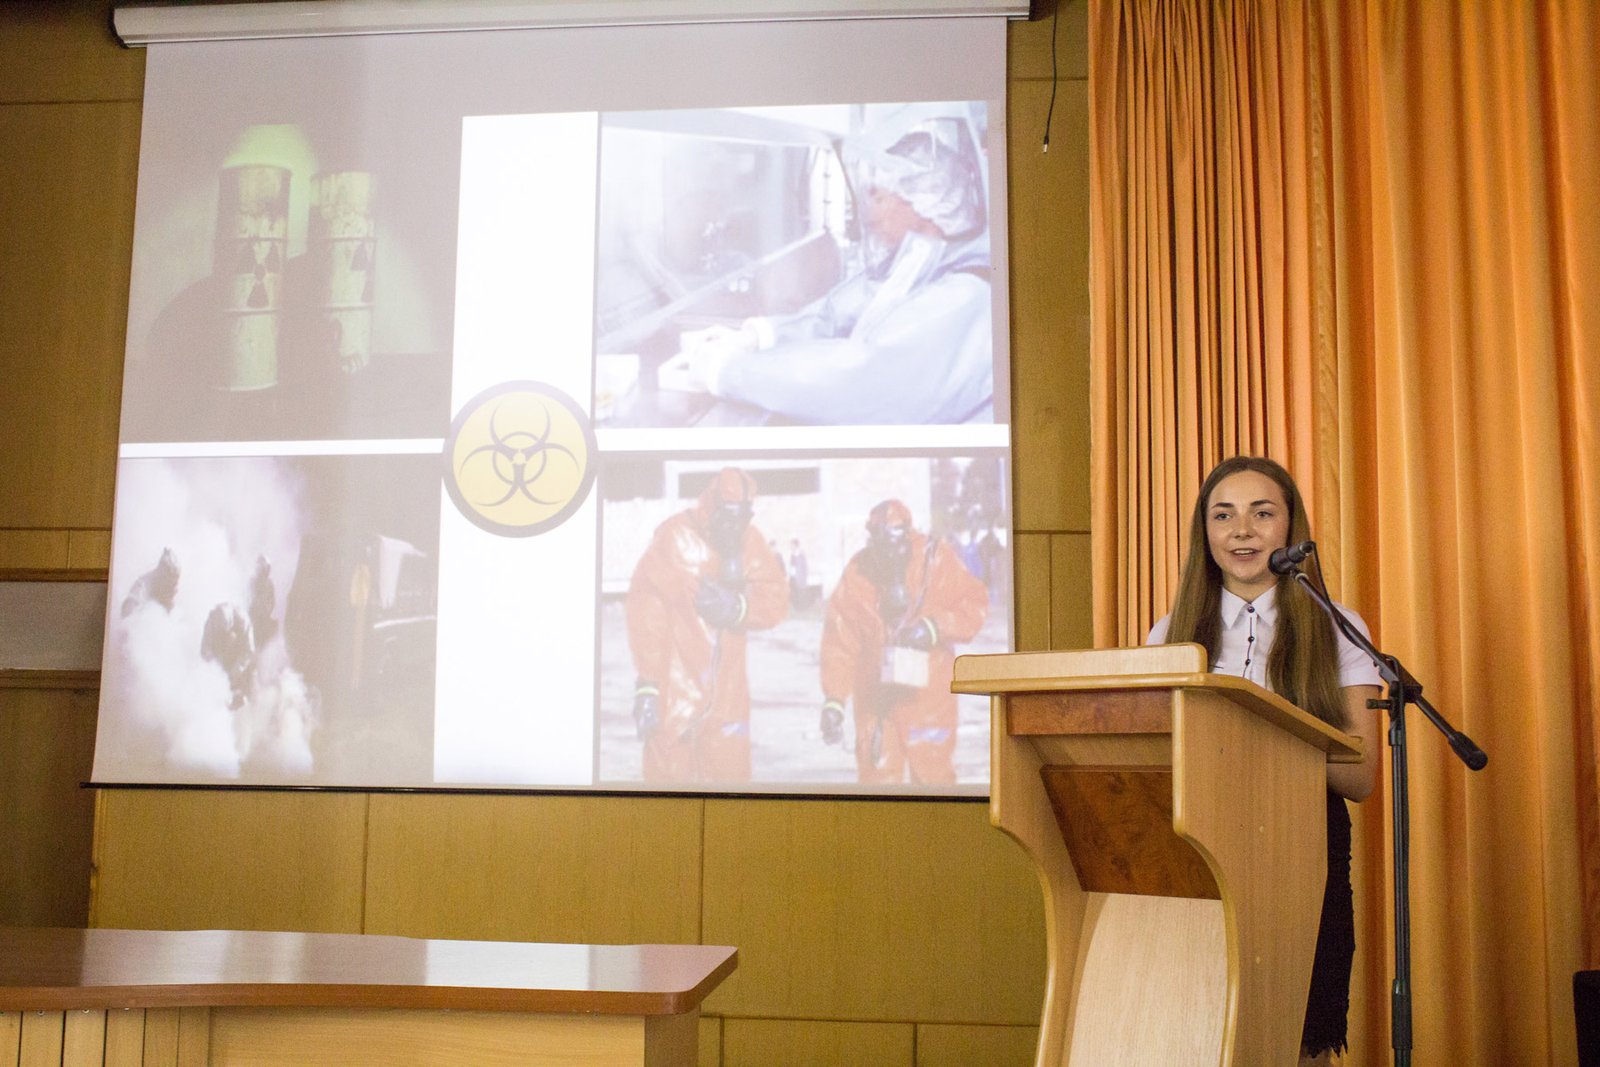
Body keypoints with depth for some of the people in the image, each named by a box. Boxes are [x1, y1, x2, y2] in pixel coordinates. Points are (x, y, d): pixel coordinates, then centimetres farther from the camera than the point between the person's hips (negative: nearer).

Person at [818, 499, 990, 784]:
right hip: (875, 696, 1)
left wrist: (936, 628, -17)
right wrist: (833, 701, -10)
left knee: (933, 772, 5)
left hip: (928, 690, -1)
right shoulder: (857, 574, -7)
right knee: (876, 774, 6)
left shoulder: (935, 558, -8)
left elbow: (974, 603, -1)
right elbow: (839, 643, -5)